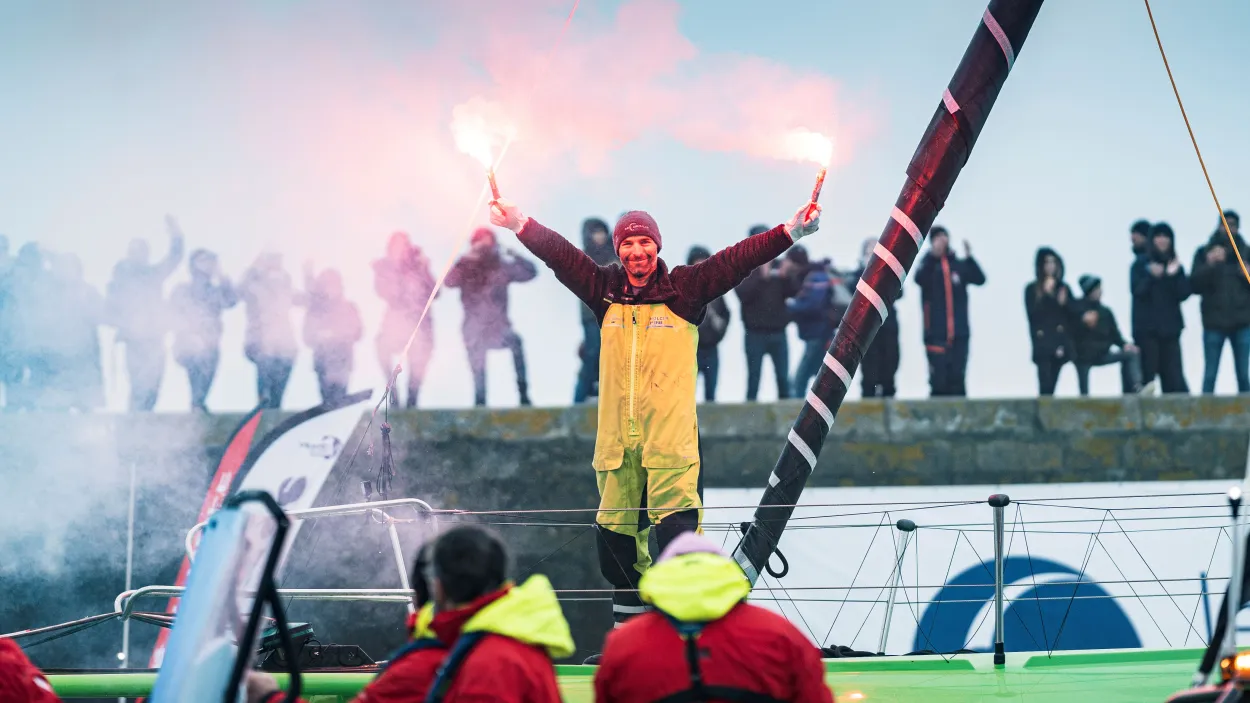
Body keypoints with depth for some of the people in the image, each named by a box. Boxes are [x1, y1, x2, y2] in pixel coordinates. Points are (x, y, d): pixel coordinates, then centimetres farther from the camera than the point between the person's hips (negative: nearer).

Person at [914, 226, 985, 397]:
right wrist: (934, 255, -30)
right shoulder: (928, 263, 3)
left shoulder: (959, 264, 10)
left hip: (959, 333, 3)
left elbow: (980, 279, -3)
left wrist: (969, 257, -17)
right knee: (939, 381, -6)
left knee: (957, 380, 3)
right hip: (936, 333, -3)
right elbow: (920, 278, -19)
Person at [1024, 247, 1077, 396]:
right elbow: (1032, 314, -9)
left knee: (1051, 386, 1)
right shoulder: (1032, 289, 2)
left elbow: (1075, 312, 8)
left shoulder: (1063, 288, 11)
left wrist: (1065, 302, -10)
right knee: (1045, 387, -14)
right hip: (1042, 344, -3)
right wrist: (1047, 294, -11)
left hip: (1060, 342, 3)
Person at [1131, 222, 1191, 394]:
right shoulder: (1141, 265, 4)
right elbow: (1137, 290, -8)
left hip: (1170, 328, 2)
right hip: (1147, 328, -2)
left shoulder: (1176, 265, 12)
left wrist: (1175, 275, -11)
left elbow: (1184, 294, 3)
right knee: (1147, 373, -7)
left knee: (1173, 376, -4)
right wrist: (1152, 277, -23)